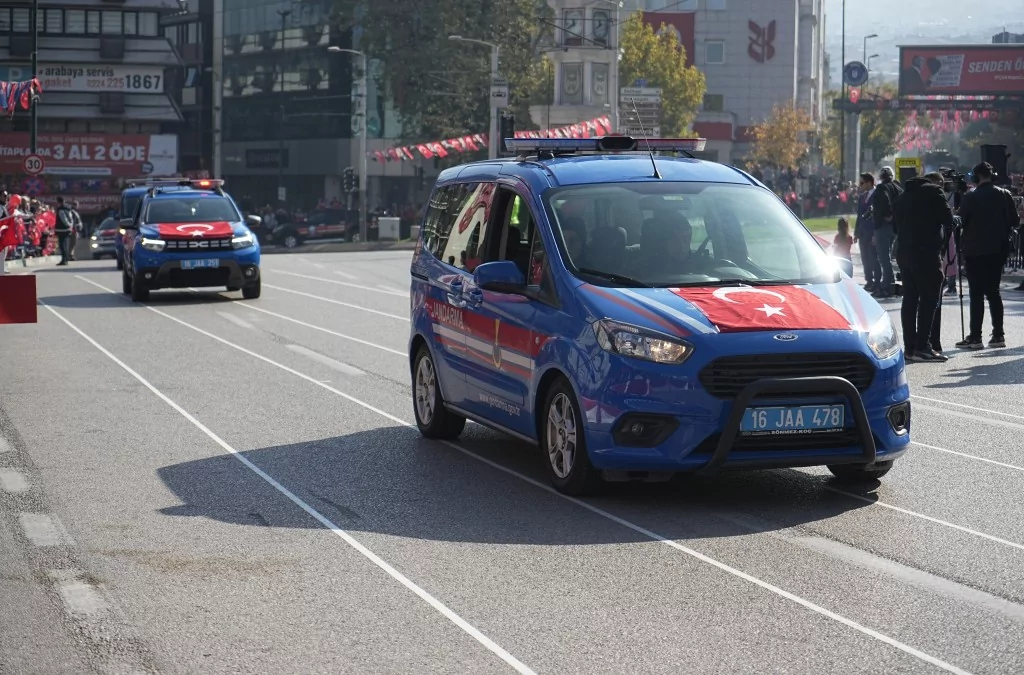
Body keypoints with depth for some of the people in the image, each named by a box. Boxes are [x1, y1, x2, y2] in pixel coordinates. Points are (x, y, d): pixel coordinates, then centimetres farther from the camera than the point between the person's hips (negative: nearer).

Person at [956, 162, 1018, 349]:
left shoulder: (970, 197, -12)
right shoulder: (1005, 195, 1)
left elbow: (963, 221, -8)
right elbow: (1014, 221, 5)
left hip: (975, 251, -5)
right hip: (998, 250, 5)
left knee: (976, 294, -4)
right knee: (993, 292, 13)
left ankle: (975, 337, -6)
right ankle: (998, 335, 11)